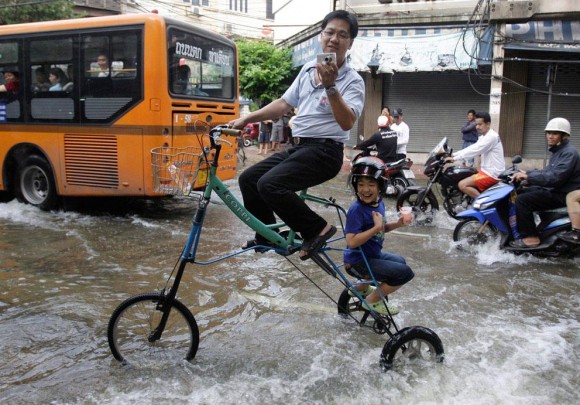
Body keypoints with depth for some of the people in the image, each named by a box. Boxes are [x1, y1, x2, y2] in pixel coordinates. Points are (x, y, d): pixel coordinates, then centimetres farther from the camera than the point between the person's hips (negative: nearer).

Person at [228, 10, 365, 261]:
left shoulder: (352, 80, -8)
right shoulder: (308, 69, 12)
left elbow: (347, 123, -24)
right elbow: (284, 104, 18)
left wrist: (330, 87, -34)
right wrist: (246, 119, 13)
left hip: (324, 151, -8)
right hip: (298, 147, 8)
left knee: (269, 184, -27)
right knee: (248, 179, 4)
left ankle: (317, 229, -10)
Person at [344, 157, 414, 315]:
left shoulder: (379, 203, -2)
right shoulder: (356, 210, -27)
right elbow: (352, 242, -33)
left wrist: (398, 223, -3)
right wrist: (376, 227, -32)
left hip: (373, 254, 9)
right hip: (358, 261, -9)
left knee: (400, 262, 32)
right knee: (405, 273, -14)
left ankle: (362, 287, 34)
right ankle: (373, 301, 3)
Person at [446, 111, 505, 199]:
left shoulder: (492, 136, -17)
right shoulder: (483, 137, 15)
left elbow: (474, 150, -23)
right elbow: (471, 148, 13)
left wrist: (455, 158, -24)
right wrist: (454, 154, 1)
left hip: (493, 174, -11)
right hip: (487, 171, 11)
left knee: (462, 185, -21)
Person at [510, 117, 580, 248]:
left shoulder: (569, 153, -17)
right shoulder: (558, 151, 17)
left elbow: (555, 177, -29)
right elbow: (547, 172, 19)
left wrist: (528, 177, -27)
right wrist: (526, 173, 4)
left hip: (563, 195, -11)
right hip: (554, 190, 11)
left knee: (522, 200, -21)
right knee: (521, 192, 15)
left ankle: (531, 238, -18)